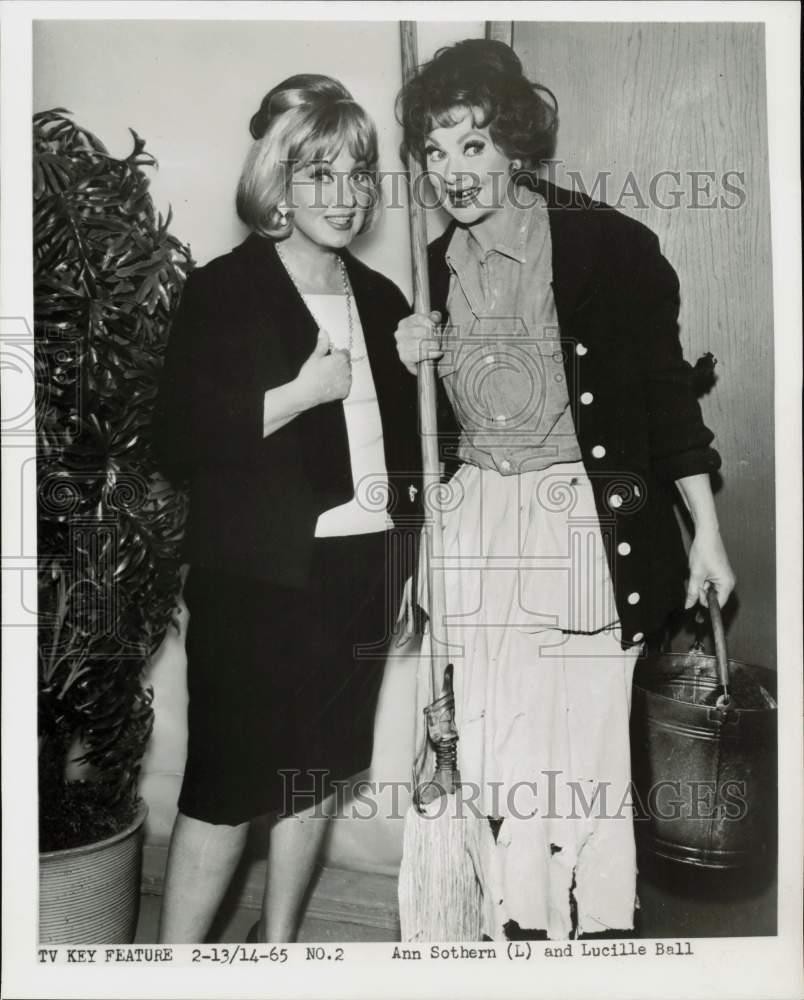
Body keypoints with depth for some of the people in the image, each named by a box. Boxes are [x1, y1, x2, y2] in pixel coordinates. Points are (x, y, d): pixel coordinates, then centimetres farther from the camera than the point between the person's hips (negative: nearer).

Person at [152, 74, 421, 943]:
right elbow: (176, 441, -12)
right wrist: (300, 393, -17)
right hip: (257, 577, -5)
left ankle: (279, 938, 34)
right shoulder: (221, 291, -4)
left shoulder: (381, 299, 14)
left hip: (360, 570, 6)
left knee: (317, 769, 15)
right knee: (229, 779, -1)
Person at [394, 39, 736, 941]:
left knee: (583, 760, 2)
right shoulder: (436, 268, 9)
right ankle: (514, 934, 27)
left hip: (585, 529, -4)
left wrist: (706, 536, -2)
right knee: (491, 758, 8)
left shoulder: (607, 244, -6)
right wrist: (411, 361, -2)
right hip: (477, 529, 4)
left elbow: (666, 387, -2)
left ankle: (602, 937, 24)